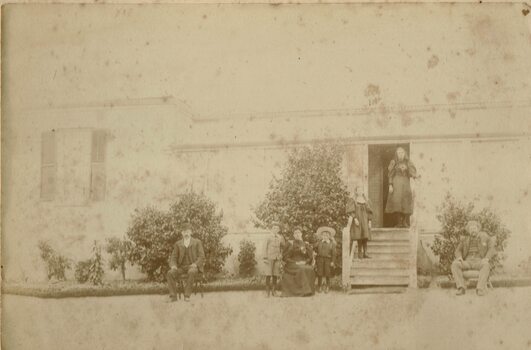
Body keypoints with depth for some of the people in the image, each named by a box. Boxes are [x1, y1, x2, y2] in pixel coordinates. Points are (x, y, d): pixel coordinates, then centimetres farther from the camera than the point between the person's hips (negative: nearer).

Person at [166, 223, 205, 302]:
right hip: (181, 267, 3)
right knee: (170, 273, -28)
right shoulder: (178, 244, 17)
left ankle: (187, 295, -36)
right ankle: (173, 296, -26)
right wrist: (173, 265, -10)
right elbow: (173, 257, 12)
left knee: (191, 272, -40)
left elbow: (201, 257, 2)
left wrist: (195, 264, -17)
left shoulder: (197, 242, 10)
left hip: (193, 267, -3)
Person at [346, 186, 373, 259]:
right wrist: (355, 219, -20)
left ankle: (364, 253, 0)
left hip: (364, 221, 5)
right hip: (356, 221, -5)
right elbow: (351, 211, -9)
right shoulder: (353, 201, -1)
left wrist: (369, 221, 4)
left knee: (365, 237, -1)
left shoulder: (365, 201, 12)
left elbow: (369, 212, 12)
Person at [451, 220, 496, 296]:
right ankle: (461, 288, -37)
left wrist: (486, 258, -18)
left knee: (486, 265, -39)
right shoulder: (464, 240, 19)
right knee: (455, 264, -31)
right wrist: (459, 257, -14)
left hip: (479, 262, -2)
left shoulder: (485, 238, 14)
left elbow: (492, 249, 2)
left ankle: (480, 289, -43)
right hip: (467, 262, 2)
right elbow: (458, 251, 11)